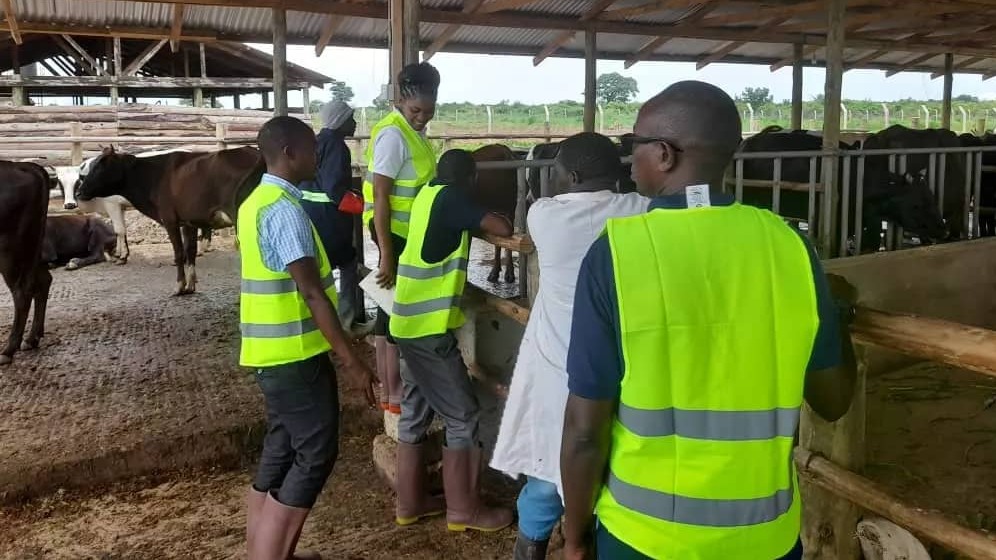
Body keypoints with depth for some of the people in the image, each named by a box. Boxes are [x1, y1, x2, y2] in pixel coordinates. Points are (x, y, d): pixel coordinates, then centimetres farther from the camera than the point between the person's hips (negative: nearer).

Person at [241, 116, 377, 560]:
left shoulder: (256, 202, 13)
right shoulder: (285, 209, -18)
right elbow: (311, 292, -22)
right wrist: (350, 360, -20)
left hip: (271, 350, 10)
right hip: (294, 353, -10)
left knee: (280, 450, 15)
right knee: (315, 454, -1)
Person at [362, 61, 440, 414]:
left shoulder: (412, 132, 10)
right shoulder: (393, 135, -19)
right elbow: (380, 196, -22)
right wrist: (386, 254, -24)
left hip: (408, 234, 9)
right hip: (395, 234, -9)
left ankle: (387, 387, 25)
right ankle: (394, 392, 10)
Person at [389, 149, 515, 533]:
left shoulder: (428, 194, 13)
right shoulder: (450, 197, -11)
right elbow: (501, 228, -16)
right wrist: (498, 222, 3)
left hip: (410, 320, 9)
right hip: (430, 325, -9)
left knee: (416, 412, 15)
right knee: (462, 416, 0)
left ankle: (409, 502, 25)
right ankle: (462, 509, 10)